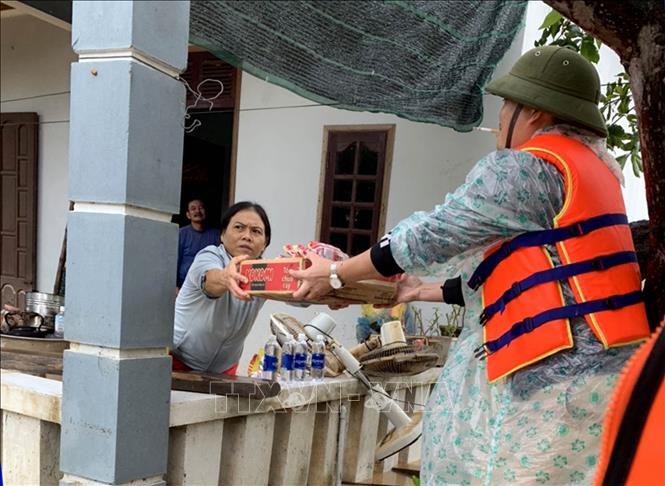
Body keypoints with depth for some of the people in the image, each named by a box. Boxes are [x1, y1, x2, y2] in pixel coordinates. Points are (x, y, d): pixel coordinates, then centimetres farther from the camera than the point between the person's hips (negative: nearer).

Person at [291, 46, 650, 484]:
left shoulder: (524, 168, -12)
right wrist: (422, 291, 24)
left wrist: (336, 275, 5)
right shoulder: (586, 165, 18)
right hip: (595, 365, 9)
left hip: (563, 377, -9)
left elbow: (430, 236, -8)